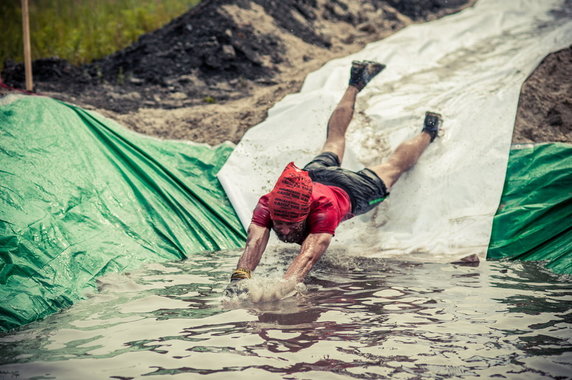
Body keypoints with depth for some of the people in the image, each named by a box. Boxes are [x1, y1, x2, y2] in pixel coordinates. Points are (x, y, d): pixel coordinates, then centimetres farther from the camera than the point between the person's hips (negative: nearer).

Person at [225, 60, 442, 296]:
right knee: (334, 139, 33)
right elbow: (255, 242, -54)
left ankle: (427, 131, 55)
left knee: (395, 164, 27)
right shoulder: (267, 204, -43)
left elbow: (309, 255, -63)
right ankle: (355, 84, 56)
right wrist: (239, 278, -73)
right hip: (316, 172, 3)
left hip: (356, 189, -3)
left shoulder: (324, 207, -51)